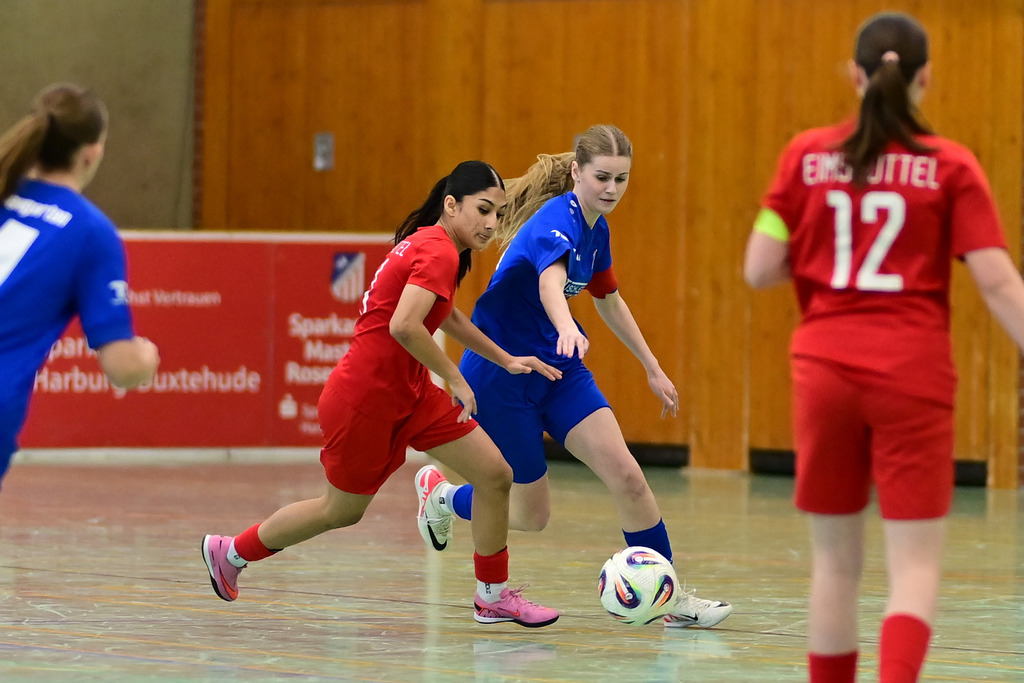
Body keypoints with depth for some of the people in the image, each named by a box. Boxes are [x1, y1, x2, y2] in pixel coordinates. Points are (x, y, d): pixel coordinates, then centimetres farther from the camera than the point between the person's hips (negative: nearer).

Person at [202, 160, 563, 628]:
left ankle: (493, 596, 11)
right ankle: (230, 551, 32)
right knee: (342, 510, 10)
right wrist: (455, 379, -23)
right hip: (365, 399, -9)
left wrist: (505, 360, 26)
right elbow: (404, 326, -35)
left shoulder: (429, 243, 9)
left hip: (408, 394, 9)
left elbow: (445, 316, 29)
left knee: (495, 474, -1)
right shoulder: (438, 252, -21)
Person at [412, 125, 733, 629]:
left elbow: (608, 300, 21)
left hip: (556, 367, 7)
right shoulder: (558, 221, -24)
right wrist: (568, 329, -68)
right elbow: (551, 284, -47)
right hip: (500, 374, -7)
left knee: (626, 477, -10)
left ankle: (672, 598, -3)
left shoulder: (594, 228, 4)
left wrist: (653, 368, 24)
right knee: (530, 515, 2)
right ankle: (439, 493, 31)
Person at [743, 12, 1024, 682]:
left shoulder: (806, 156, 1)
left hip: (825, 370, 2)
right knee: (917, 565, -2)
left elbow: (761, 269, 1)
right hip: (913, 375, -2)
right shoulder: (951, 167, -3)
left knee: (836, 559, 15)